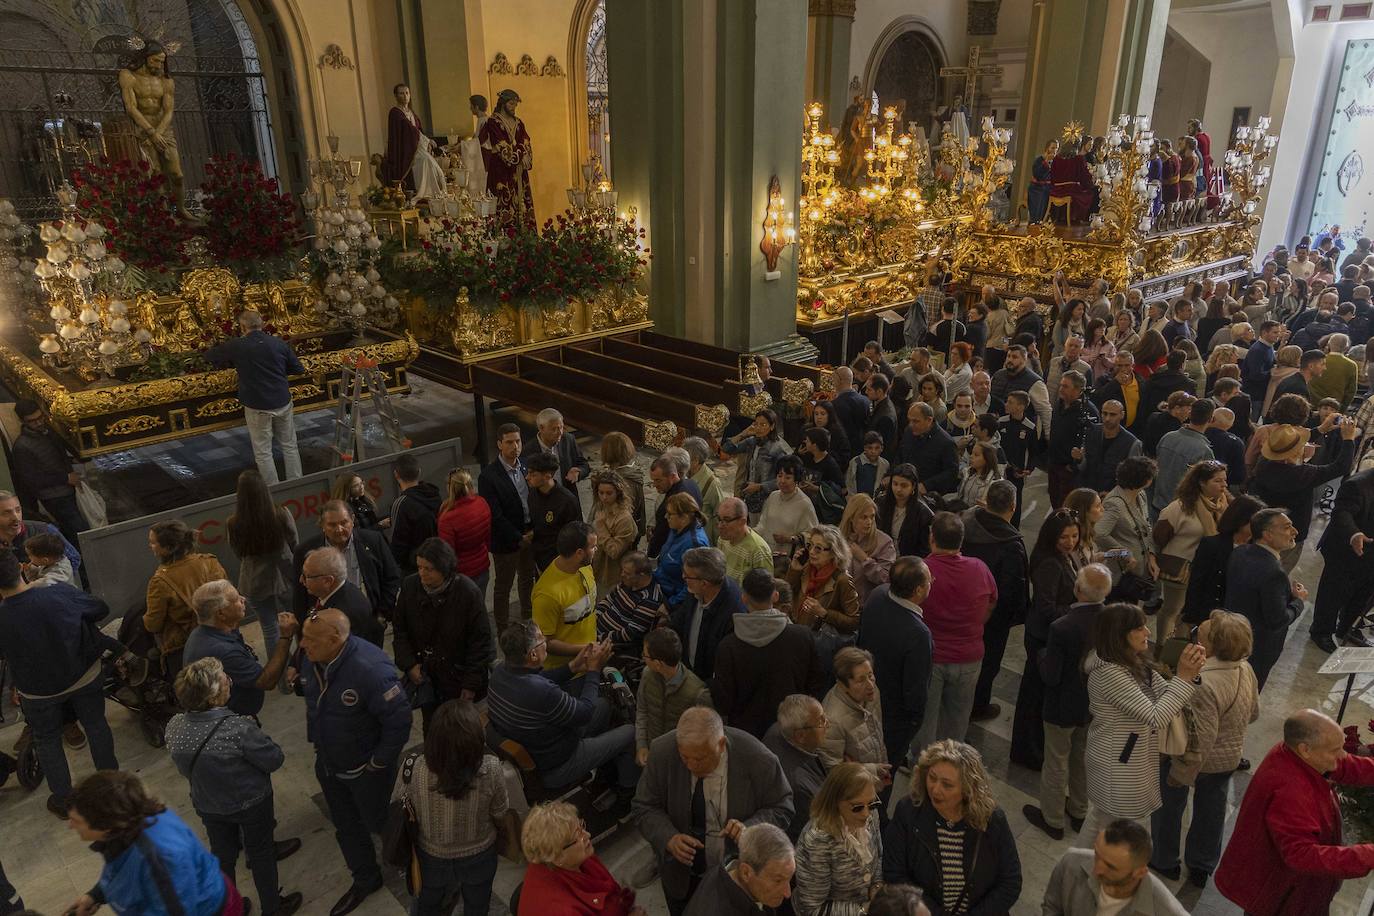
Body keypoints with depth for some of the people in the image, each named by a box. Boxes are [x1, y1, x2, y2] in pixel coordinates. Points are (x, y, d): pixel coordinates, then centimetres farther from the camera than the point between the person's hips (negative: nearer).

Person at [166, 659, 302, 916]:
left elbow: (184, 769, -1)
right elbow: (275, 760, -22)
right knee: (261, 853, 20)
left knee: (223, 856, 26)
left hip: (208, 806, 4)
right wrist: (254, 732, -7)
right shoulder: (238, 728, -37)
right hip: (250, 804, -4)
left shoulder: (174, 727, -19)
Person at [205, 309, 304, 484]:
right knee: (289, 446, 16)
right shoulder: (280, 344, -2)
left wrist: (230, 363, 23)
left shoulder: (236, 346, -8)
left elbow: (209, 355, 7)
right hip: (283, 403, 3)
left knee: (263, 453, 8)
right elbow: (299, 369, 6)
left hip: (257, 407, -3)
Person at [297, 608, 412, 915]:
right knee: (345, 826, 24)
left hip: (365, 769, -7)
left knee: (379, 823, 18)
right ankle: (365, 880, 49)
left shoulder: (370, 670, -37)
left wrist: (378, 763, -20)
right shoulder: (313, 658, -14)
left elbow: (399, 720, -29)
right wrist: (316, 743, 9)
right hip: (328, 763, 7)